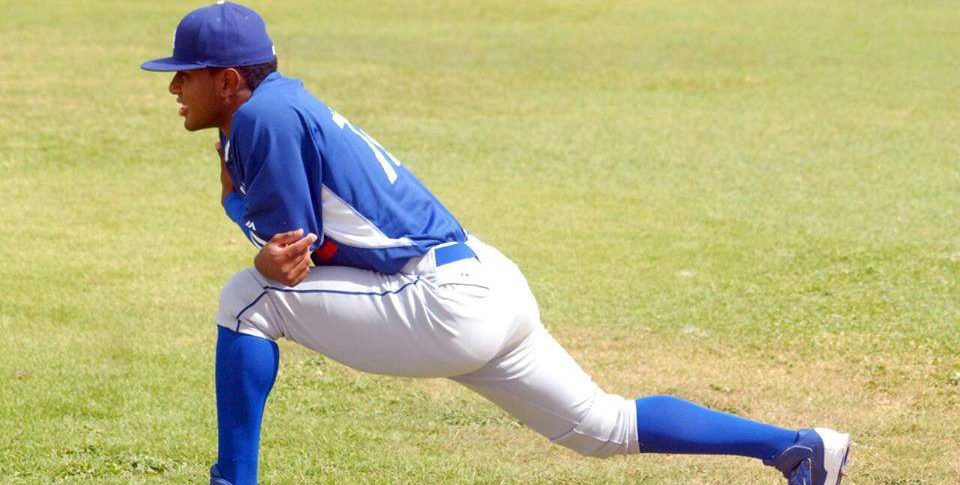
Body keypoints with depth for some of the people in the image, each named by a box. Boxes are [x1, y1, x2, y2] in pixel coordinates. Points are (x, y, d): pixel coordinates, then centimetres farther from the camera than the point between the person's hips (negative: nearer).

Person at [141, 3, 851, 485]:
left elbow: (289, 260, -11)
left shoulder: (262, 114, -12)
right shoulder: (282, 98, 16)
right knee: (605, 427, 18)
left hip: (443, 309, -10)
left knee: (246, 299, -7)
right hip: (487, 284, 10)